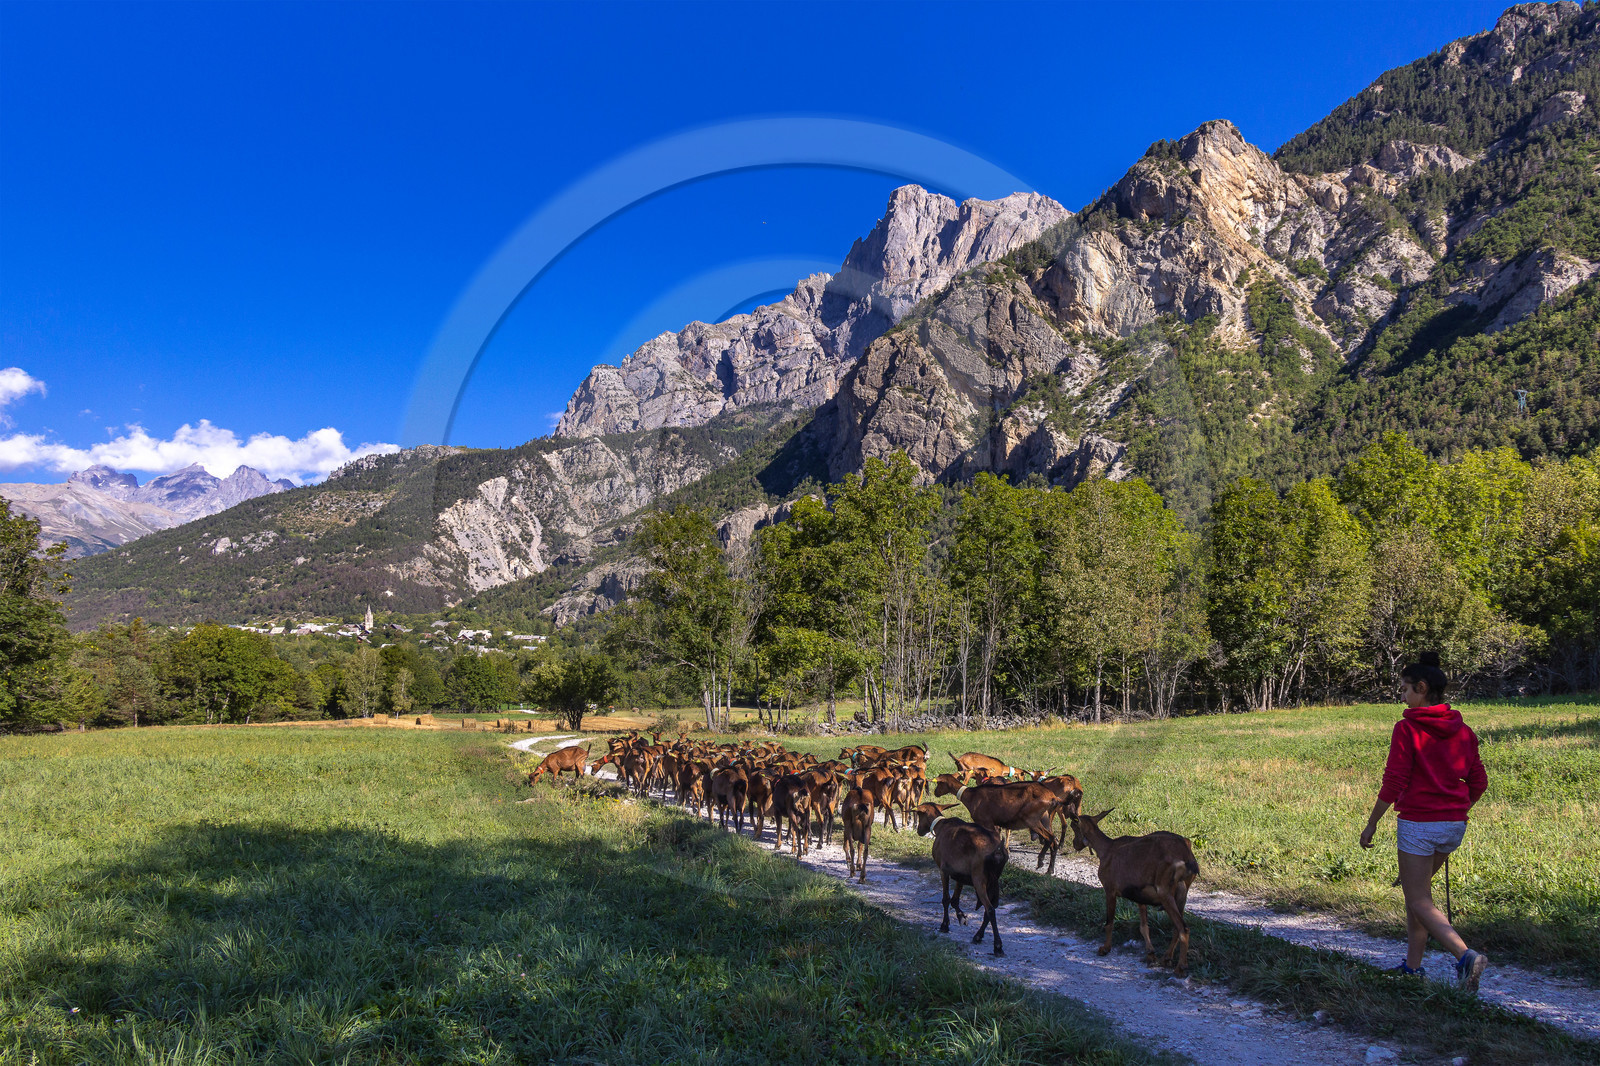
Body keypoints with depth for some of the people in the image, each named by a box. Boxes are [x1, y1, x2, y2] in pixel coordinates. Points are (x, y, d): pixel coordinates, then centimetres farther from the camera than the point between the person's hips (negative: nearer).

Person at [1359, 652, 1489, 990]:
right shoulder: (1463, 731, 6)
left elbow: (1393, 783, -14)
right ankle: (1413, 965, 24)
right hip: (1455, 824, 7)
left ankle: (1466, 955, -19)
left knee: (1420, 902, 2)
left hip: (1418, 824, -7)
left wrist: (1372, 823, -5)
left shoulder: (1407, 729, -12)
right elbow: (1478, 783, 11)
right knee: (1417, 888, 21)